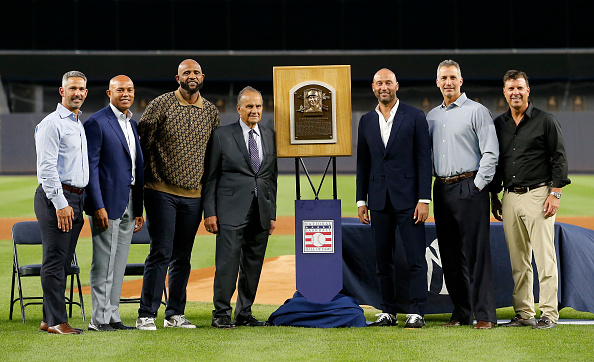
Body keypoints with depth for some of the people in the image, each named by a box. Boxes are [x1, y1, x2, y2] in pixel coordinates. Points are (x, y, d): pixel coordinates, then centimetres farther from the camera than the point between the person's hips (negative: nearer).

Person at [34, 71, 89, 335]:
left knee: (63, 261, 9)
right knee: (55, 260, -6)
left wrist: (78, 205, 18)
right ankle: (56, 321, -4)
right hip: (56, 197, -9)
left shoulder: (80, 125, 19)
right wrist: (60, 204, -20)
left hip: (76, 198, 9)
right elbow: (46, 167, -15)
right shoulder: (51, 124, -8)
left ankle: (50, 319, 15)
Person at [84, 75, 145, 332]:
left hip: (128, 205, 8)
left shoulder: (132, 125, 16)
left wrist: (139, 210, 16)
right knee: (104, 264, -4)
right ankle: (99, 319, 2)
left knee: (119, 265, 10)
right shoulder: (97, 123, -8)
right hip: (107, 204, -7)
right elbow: (91, 167, -12)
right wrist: (98, 206, -18)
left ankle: (112, 316, 16)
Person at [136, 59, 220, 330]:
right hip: (162, 192, -4)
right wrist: (145, 176, -3)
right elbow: (141, 140, -2)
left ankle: (175, 314, 16)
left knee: (182, 256, 8)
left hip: (194, 195, 4)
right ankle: (146, 315, -3)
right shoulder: (161, 104, -3)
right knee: (161, 252, -8)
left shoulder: (211, 112, 10)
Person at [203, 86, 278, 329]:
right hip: (232, 211, -4)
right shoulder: (222, 136, 1)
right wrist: (210, 212, -5)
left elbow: (272, 177, 16)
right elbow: (211, 177, 1)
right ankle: (221, 314, 1)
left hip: (261, 213, 4)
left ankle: (245, 313, 15)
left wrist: (272, 213, 12)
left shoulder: (270, 137, 13)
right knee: (228, 263, -7)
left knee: (254, 264, 6)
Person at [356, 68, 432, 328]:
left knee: (415, 259, -5)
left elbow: (424, 160, -3)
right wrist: (361, 200, 8)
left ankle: (416, 313, 0)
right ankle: (388, 312, 15)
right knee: (383, 259, 7)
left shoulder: (415, 117, 1)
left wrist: (424, 200, -9)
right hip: (379, 200, 4)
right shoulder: (366, 121, 12)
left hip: (408, 199, -4)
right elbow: (362, 163, 15)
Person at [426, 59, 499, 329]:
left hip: (469, 187, -6)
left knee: (476, 251, -9)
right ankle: (461, 312, 13)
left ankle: (484, 314, -7)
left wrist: (478, 185, -12)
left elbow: (491, 153, -7)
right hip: (441, 189, 6)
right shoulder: (432, 116, 16)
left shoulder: (476, 111, -2)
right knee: (449, 253, 6)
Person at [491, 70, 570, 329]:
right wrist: (494, 197, 15)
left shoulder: (545, 121, 0)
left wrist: (555, 194, -10)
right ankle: (524, 313, 12)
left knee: (544, 257, -7)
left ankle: (549, 314, -4)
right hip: (510, 198, 5)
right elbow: (493, 161, 20)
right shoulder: (499, 124, 14)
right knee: (518, 261, 6)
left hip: (538, 195, -5)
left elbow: (559, 158, -2)